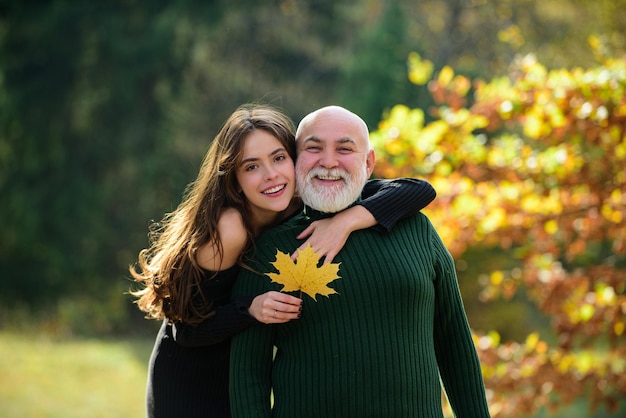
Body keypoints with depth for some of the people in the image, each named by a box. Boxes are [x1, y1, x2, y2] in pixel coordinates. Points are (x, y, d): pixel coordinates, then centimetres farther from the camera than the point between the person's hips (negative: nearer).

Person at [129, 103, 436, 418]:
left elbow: (419, 191, -18)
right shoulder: (228, 229, -27)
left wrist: (346, 221, -33)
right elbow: (187, 329, -21)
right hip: (187, 388, -5)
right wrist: (252, 309, -37)